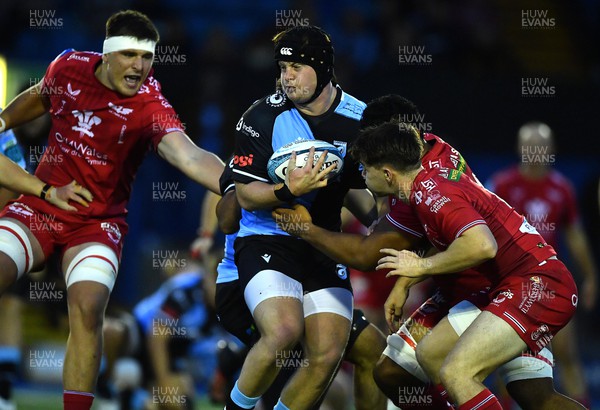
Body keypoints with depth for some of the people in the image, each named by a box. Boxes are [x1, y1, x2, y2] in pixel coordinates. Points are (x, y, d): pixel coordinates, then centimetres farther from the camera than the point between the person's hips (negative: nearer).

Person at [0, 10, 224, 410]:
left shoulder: (150, 104, -20)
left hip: (96, 223, -2)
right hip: (37, 207, 3)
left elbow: (189, 157, -37)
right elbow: (36, 98, 18)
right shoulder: (68, 67, -7)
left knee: (87, 306, -24)